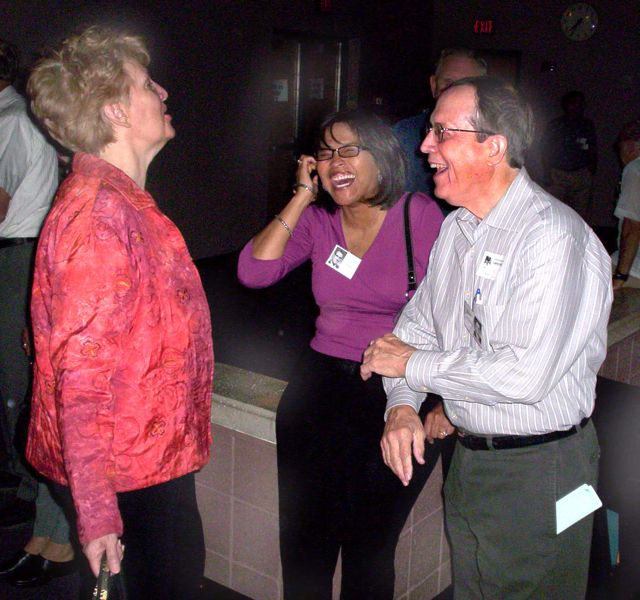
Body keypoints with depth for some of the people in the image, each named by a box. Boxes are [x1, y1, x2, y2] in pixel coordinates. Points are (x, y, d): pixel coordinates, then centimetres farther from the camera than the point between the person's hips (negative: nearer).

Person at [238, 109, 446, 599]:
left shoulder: (420, 215, -8)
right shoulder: (316, 219, 3)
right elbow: (254, 272, -11)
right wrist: (302, 197, -8)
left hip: (399, 395, -3)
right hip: (320, 388, 4)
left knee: (370, 549, 12)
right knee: (304, 543, 15)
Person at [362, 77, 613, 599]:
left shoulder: (555, 237, -23)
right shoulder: (456, 228, 5)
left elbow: (525, 375, -30)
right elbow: (418, 323, 11)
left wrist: (413, 364, -18)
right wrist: (402, 406, -6)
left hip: (538, 472, -8)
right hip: (468, 458, 8)